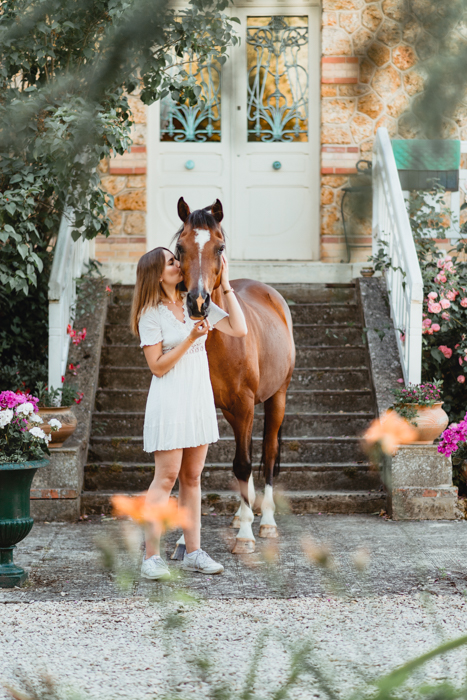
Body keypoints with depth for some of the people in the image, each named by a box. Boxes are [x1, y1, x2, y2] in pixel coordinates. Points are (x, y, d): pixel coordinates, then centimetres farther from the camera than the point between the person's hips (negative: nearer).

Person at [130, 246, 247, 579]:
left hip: (200, 399, 6)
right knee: (167, 477, -7)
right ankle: (152, 557, -3)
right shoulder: (150, 314, -8)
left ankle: (193, 552, 14)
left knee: (192, 478, 9)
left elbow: (239, 329, 0)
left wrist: (226, 284, -1)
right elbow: (158, 366, -11)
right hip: (169, 400, -6)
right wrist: (191, 338, -19)